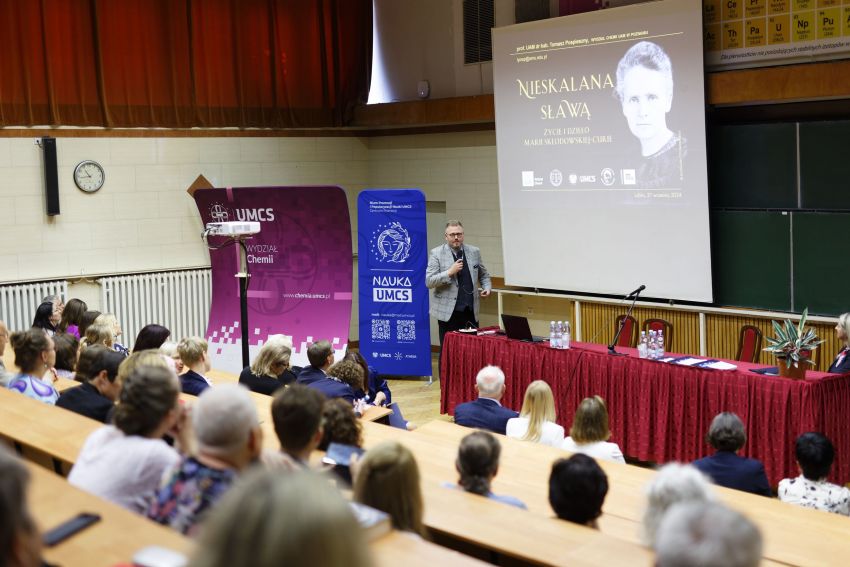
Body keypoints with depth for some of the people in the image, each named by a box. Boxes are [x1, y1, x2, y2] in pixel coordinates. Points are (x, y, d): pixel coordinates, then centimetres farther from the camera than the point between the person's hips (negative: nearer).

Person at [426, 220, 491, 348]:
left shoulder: (474, 252, 9)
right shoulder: (436, 254, -3)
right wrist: (450, 272, -19)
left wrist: (486, 287, 1)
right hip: (448, 312, -3)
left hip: (471, 311, 3)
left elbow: (483, 275, 21)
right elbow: (429, 282, -8)